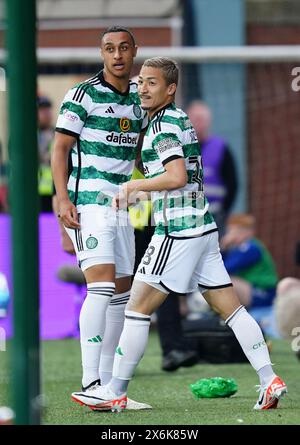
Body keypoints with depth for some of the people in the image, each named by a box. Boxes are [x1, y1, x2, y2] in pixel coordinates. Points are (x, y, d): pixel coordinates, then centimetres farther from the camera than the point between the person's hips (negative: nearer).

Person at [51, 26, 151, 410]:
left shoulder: (137, 97, 12)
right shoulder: (82, 94, -7)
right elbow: (60, 149, -8)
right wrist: (63, 199, -18)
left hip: (120, 206, 8)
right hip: (87, 203, -8)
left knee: (121, 294, 7)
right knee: (101, 285, -20)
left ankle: (107, 384, 14)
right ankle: (89, 382, -22)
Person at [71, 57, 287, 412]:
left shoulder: (163, 123, -11)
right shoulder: (181, 118, 18)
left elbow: (177, 176, -22)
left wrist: (133, 186, -10)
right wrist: (142, 192, 24)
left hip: (177, 230, -9)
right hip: (203, 226, 10)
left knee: (137, 309, -4)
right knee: (229, 307, 7)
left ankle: (115, 392, -1)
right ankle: (269, 381, 2)